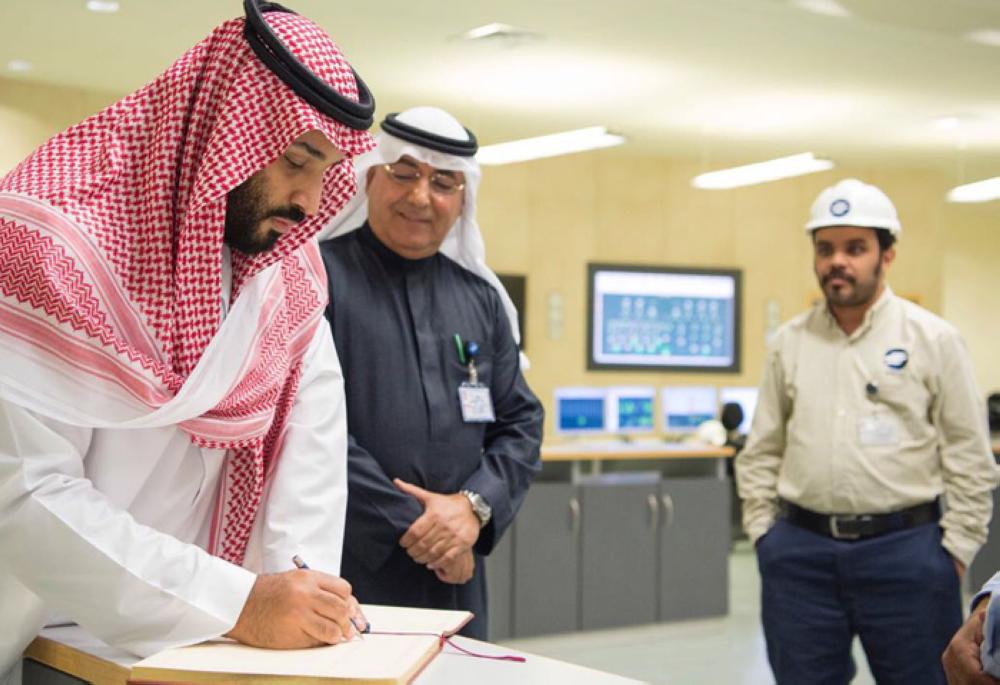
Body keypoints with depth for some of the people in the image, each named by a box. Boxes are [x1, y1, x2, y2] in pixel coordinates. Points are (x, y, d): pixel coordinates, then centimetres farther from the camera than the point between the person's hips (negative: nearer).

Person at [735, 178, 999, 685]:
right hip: (800, 552, 3)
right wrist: (762, 530, 6)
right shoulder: (789, 342, 7)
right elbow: (762, 450, 12)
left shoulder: (934, 339, -2)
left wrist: (956, 548, -4)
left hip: (903, 548, -2)